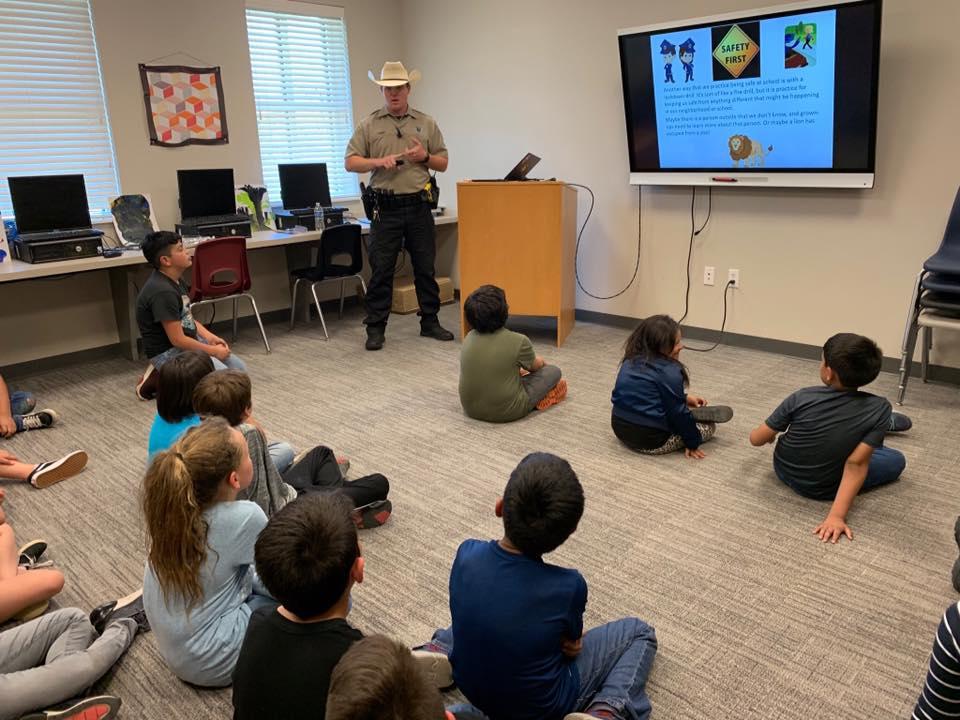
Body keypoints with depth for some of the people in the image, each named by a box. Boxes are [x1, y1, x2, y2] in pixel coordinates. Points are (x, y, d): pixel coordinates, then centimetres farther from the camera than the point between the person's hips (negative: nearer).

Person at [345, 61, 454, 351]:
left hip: (419, 206, 2)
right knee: (381, 270, -1)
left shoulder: (426, 123, 11)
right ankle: (375, 328, 7)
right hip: (386, 207, -2)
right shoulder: (369, 124, 6)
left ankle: (430, 322, 20)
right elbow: (350, 162, 2)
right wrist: (379, 162, -14)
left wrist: (425, 157, -8)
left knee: (425, 267, 8)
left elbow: (443, 163, 13)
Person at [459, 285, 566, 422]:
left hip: (471, 409, 5)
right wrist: (540, 361, 29)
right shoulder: (518, 341, -19)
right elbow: (535, 366, 5)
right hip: (506, 412, -5)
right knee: (554, 371, 10)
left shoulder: (469, 338, -3)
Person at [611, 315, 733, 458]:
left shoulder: (630, 361, 6)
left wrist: (685, 398, 21)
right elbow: (678, 413, -14)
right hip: (651, 440, -8)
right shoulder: (669, 372, -20)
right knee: (709, 426, 9)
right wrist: (692, 443, -2)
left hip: (621, 430, 8)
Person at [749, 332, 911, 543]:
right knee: (897, 460, 17)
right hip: (822, 489, -1)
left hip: (783, 470, 2)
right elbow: (856, 464, -29)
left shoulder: (802, 398, -22)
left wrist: (771, 432, 11)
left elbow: (756, 440, -12)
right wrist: (837, 516, -28)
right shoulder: (879, 408, -23)